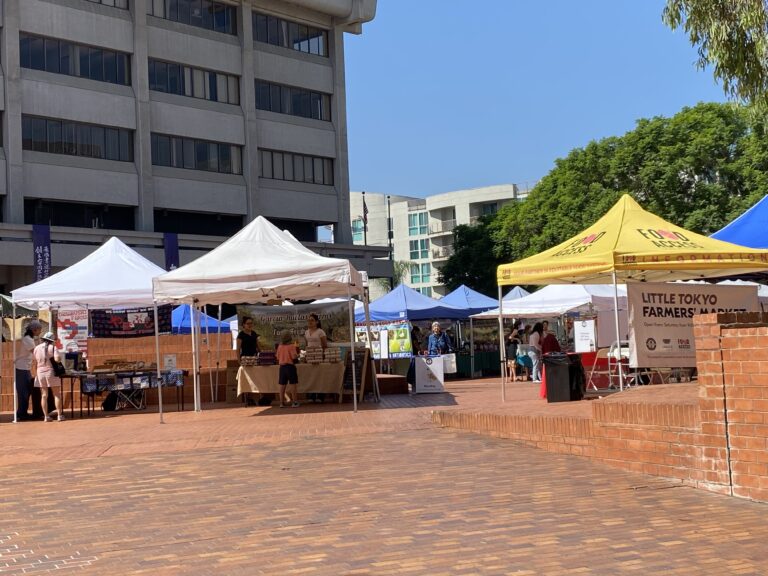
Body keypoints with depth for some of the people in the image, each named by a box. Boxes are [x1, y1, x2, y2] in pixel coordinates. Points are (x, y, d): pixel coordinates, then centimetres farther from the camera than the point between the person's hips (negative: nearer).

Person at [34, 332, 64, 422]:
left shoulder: (36, 348, 6)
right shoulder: (52, 347, -7)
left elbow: (35, 362, 8)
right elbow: (57, 359, -20)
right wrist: (60, 358, 2)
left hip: (40, 373, 4)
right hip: (51, 372, -3)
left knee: (44, 395, 6)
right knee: (57, 395, 3)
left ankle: (46, 416, 2)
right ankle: (60, 415, 0)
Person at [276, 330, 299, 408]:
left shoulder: (280, 347, 3)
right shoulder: (291, 346, -12)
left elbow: (278, 357, 8)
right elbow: (294, 356, -18)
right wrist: (298, 355, 2)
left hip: (282, 367, 5)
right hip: (290, 366, -5)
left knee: (282, 385, 8)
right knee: (292, 384, 1)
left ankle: (281, 403, 11)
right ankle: (295, 402, 1)